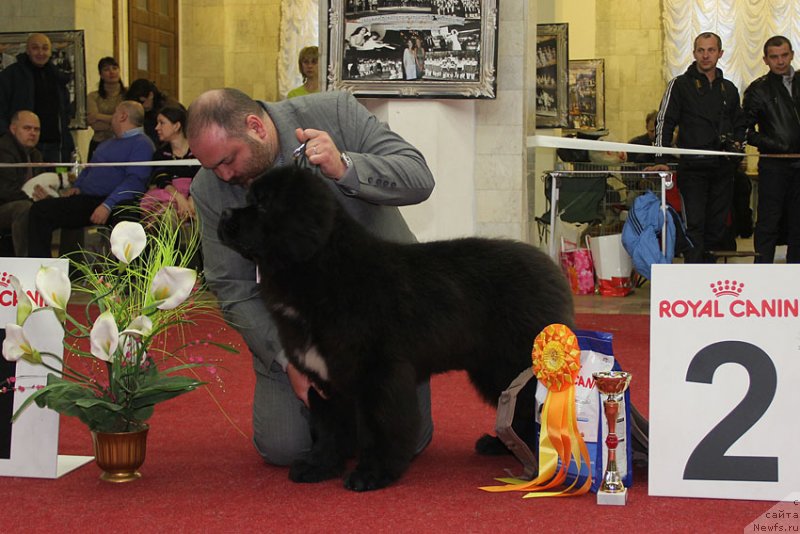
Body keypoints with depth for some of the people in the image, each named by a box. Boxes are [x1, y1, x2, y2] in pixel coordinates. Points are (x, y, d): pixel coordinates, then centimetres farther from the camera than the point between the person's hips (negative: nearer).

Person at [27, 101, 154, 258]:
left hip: (115, 204, -8)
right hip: (85, 200, 8)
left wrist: (108, 205, -24)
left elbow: (135, 180, -13)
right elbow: (89, 169, 37)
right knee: (40, 210, -9)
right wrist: (76, 186, 14)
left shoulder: (142, 144, 0)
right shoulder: (107, 143, 31)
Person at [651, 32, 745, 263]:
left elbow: (739, 123, 28)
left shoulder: (728, 89, 16)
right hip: (693, 166, -4)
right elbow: (664, 122, -2)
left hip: (723, 167, 5)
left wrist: (737, 142, 7)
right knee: (694, 224, -10)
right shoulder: (680, 85, 3)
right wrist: (661, 160, -12)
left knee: (718, 224, 6)